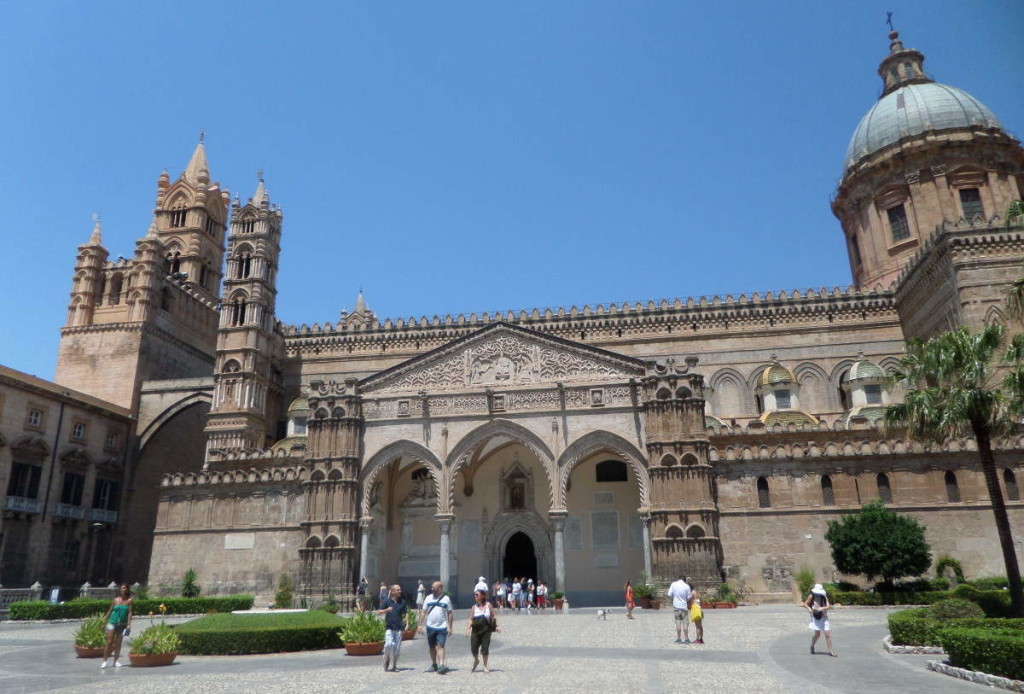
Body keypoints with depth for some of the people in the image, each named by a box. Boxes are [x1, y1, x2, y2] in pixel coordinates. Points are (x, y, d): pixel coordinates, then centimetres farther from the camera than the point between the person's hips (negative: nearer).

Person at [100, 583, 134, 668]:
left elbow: (130, 613, -6)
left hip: (122, 624, 0)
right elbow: (110, 611, 9)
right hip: (112, 622, 0)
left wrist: (128, 624, -13)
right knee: (109, 642, -4)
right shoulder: (116, 600, 2)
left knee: (118, 643, 4)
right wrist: (104, 621, 8)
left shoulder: (130, 600, -2)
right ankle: (104, 661, 2)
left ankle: (115, 661, 12)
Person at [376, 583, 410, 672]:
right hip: (389, 627, -2)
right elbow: (379, 612, 0)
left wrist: (407, 623, -2)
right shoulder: (386, 601, 0)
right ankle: (386, 663, 8)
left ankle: (394, 666, 18)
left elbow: (406, 613, 11)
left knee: (397, 648, 4)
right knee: (389, 644, -16)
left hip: (399, 628, 3)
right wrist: (386, 610, -18)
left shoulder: (403, 601, 8)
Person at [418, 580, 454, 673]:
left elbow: (449, 614, 4)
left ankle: (441, 665, -17)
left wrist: (449, 627, -1)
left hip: (442, 627, -3)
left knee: (441, 646, -12)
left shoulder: (446, 599, 1)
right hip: (430, 627, 3)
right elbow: (423, 612, 9)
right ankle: (434, 664, 23)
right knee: (432, 647, 10)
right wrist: (420, 625, 1)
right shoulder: (428, 598, 6)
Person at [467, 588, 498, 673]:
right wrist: (469, 628, -11)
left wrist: (496, 626, -4)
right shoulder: (474, 607, 5)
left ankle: (485, 666, 18)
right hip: (475, 630, 1)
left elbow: (493, 616, 6)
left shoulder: (488, 605, 2)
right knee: (473, 647, -1)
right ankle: (476, 660, 29)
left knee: (485, 648, 1)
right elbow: (471, 619, 3)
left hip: (486, 630, -1)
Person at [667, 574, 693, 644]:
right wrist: (691, 594, 16)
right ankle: (686, 639, 6)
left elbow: (669, 594, -3)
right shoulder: (686, 586, -9)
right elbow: (689, 597, -4)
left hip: (676, 606, 2)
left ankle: (679, 639, 9)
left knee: (678, 622, 8)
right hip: (684, 606, -2)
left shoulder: (673, 584, -4)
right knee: (685, 623, 5)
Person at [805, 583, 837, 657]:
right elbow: (805, 604, 2)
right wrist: (809, 608, -17)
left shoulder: (824, 597, 0)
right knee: (817, 634, -4)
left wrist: (822, 608, -26)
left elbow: (828, 606, -9)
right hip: (815, 617, -2)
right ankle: (812, 646, 22)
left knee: (827, 634, -5)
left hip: (824, 617, 2)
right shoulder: (811, 597, -5)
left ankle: (831, 651, 4)